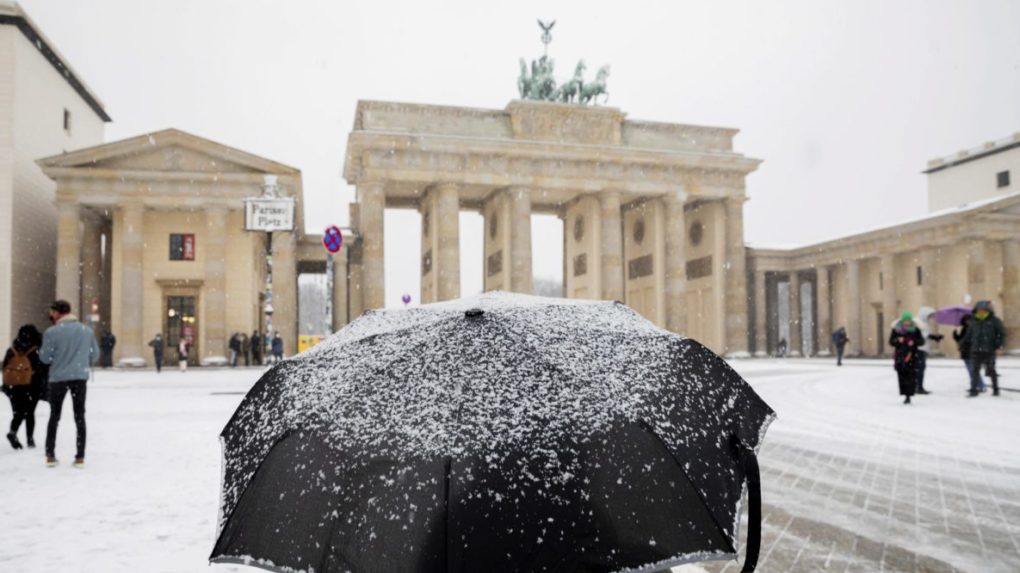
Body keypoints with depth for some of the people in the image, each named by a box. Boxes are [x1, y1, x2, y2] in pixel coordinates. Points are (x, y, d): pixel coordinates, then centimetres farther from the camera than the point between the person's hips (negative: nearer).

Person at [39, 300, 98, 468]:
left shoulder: (52, 331, -8)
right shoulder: (87, 330, 3)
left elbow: (45, 357, -5)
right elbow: (95, 355, 8)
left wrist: (40, 351, 17)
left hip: (58, 378, -2)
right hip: (80, 377, 2)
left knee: (54, 416, 14)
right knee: (80, 417, 8)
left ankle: (50, 455, 15)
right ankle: (80, 457, 5)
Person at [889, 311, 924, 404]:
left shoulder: (915, 330, 4)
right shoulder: (896, 330, 5)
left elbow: (921, 341, 5)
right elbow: (891, 342, 4)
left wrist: (914, 342, -14)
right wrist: (898, 340, -15)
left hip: (912, 356, -1)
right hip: (900, 356, 1)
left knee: (911, 377, -7)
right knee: (902, 377, 0)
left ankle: (908, 395, -4)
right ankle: (905, 395, 9)